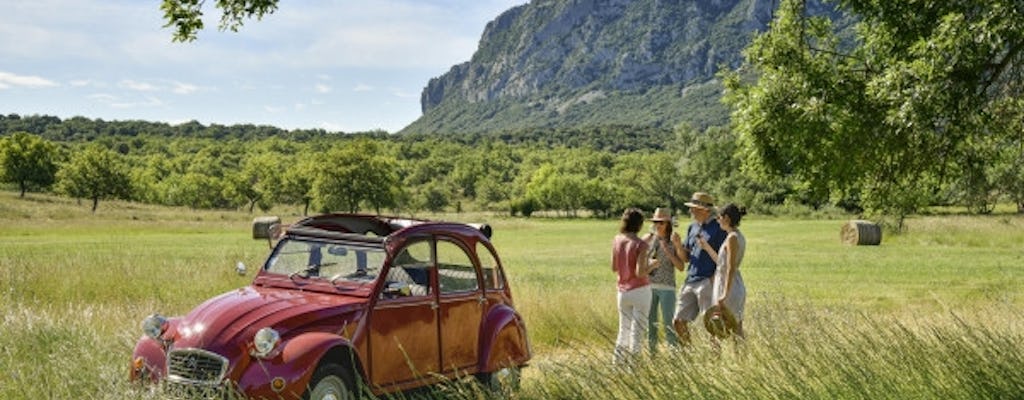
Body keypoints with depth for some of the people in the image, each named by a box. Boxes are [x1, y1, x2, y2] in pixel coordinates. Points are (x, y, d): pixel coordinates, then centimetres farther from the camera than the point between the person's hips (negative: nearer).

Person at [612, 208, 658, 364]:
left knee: (624, 329, 16)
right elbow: (640, 273, -18)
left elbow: (614, 268, 7)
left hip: (623, 291, 5)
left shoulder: (616, 240, 1)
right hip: (640, 291, -5)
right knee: (637, 329, 1)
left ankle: (618, 360, 14)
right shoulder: (640, 244, -14)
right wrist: (652, 265, -2)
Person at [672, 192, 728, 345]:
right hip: (690, 281, 8)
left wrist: (714, 279, -16)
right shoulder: (692, 227, 16)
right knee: (678, 321, 6)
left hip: (707, 282, -8)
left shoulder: (718, 229, -7)